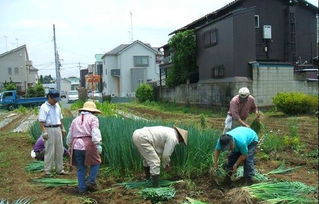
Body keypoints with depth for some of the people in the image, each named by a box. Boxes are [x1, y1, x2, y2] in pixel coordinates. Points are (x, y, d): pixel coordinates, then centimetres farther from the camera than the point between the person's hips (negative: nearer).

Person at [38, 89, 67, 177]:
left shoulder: (57, 106, 15)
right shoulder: (44, 107, -8)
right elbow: (41, 121, -14)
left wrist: (62, 128, 20)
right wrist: (44, 132, -20)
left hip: (58, 129, 7)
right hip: (49, 129, -7)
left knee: (60, 150, 10)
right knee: (49, 151, -4)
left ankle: (59, 169, 20)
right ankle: (47, 170, 6)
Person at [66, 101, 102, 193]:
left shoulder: (75, 120, 18)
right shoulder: (93, 118, 2)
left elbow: (70, 136, 20)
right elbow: (95, 132, -14)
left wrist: (70, 146, 32)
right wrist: (98, 144, -21)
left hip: (77, 146, 5)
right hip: (88, 146, -5)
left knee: (81, 168, 13)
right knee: (95, 162, 16)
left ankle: (82, 188, 14)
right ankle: (91, 181, 6)